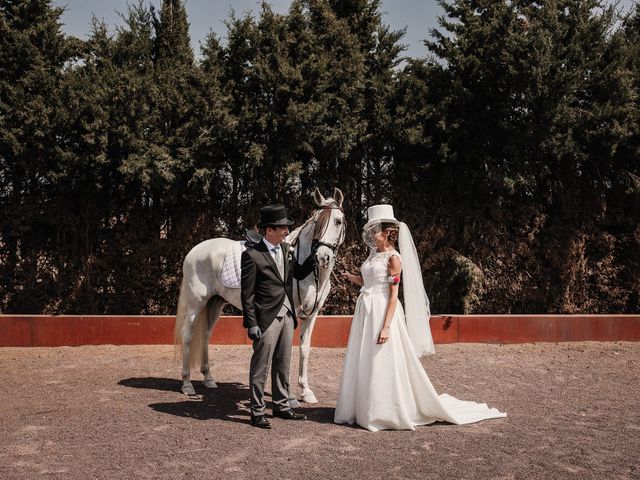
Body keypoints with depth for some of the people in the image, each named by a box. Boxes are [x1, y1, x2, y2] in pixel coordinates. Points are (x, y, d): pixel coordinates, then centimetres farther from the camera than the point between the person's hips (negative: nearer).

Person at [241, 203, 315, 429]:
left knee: (283, 366, 17)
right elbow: (247, 294, -13)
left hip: (287, 316, 7)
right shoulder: (252, 255, -14)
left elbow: (299, 273, 19)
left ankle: (281, 406, 29)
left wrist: (315, 256, 5)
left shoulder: (286, 250, 6)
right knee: (260, 368, 3)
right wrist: (251, 324, -15)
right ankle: (257, 412, 14)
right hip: (267, 319, -7)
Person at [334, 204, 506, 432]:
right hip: (366, 311, 8)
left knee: (383, 364, -2)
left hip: (382, 312, -8)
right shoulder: (374, 254, 12)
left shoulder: (393, 258, -11)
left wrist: (386, 326, -19)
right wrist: (353, 278, 3)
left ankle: (387, 413, 11)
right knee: (362, 363, 12)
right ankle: (365, 410, 23)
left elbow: (393, 295, -14)